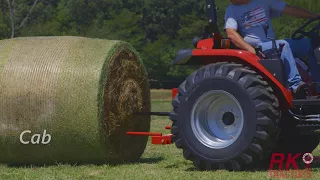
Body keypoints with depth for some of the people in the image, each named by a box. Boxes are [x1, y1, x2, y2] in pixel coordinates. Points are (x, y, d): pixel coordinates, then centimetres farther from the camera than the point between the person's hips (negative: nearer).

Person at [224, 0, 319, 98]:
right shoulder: (232, 10, 2)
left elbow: (291, 10, 10)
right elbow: (231, 34, -14)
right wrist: (250, 49, -30)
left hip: (273, 45, 6)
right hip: (255, 48, -5)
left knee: (309, 43, -11)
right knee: (283, 45, -33)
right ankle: (295, 86, -40)